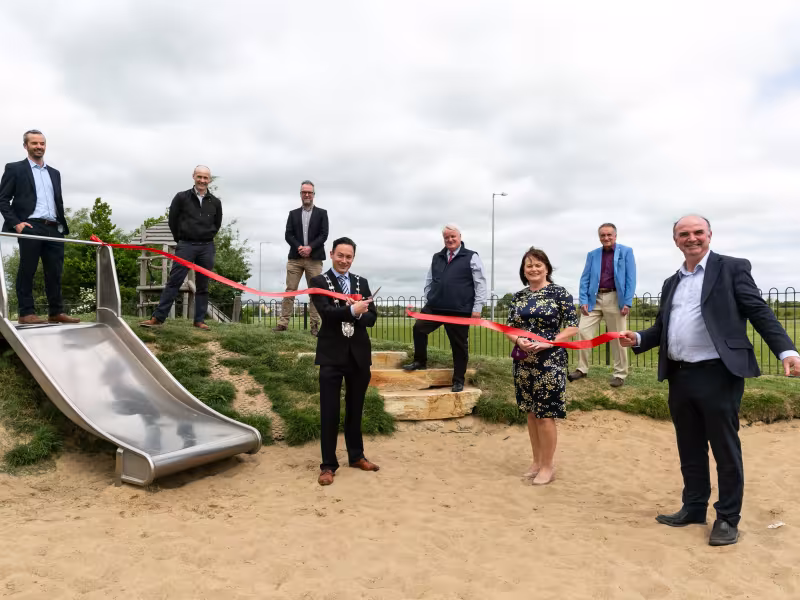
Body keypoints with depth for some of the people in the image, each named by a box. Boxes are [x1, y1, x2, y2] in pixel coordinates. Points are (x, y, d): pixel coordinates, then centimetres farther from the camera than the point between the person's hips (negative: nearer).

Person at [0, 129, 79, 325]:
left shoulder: (54, 173, 22)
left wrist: (62, 225, 10)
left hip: (54, 229, 5)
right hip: (30, 227, -5)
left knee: (55, 272, 3)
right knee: (27, 271, -2)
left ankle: (56, 312, 7)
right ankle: (26, 313, 1)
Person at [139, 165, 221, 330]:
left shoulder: (215, 202, 6)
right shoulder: (181, 197, 1)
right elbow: (173, 220, 8)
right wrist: (180, 238, 12)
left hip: (207, 247, 2)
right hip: (186, 245, -2)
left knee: (203, 285, 5)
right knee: (173, 282, -5)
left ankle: (199, 320, 10)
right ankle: (158, 317, -5)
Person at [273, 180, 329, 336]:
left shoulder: (322, 213, 9)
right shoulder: (293, 213, 14)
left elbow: (323, 235, -1)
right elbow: (288, 235, 5)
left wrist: (310, 248, -14)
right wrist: (299, 247, -13)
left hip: (314, 258, -1)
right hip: (295, 257, 2)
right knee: (290, 290, -1)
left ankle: (315, 325, 2)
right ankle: (283, 322, 1)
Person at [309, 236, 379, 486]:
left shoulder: (362, 283, 11)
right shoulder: (319, 282, -1)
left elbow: (371, 316, 2)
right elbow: (325, 311, -17)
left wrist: (357, 315, -17)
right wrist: (352, 310, -25)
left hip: (359, 353, 4)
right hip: (332, 354, -4)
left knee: (355, 409, 15)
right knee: (329, 412, 1)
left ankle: (356, 456, 30)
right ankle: (328, 465, 12)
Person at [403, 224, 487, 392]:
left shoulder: (471, 257, -1)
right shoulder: (437, 257, 12)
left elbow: (480, 283, -4)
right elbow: (429, 281, 20)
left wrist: (477, 307, -9)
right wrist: (429, 300, 11)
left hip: (460, 310, -4)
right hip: (435, 307, 4)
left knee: (459, 345, 5)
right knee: (419, 328, -7)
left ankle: (458, 380, 17)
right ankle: (420, 361, 13)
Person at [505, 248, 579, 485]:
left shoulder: (560, 293, -5)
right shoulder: (518, 296, 8)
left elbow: (573, 326, -7)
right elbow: (509, 328, 9)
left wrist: (548, 342, -19)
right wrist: (519, 340, -13)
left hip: (550, 362, -5)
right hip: (523, 362, 5)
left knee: (545, 414, 0)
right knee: (531, 412, 13)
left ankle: (547, 466, 15)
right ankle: (536, 461, 27)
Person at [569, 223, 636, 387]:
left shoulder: (626, 252, 2)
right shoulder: (592, 254, 12)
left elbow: (630, 278, -3)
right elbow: (585, 279, 8)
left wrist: (627, 302, -12)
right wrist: (583, 300, -4)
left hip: (615, 299, -3)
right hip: (594, 299, 3)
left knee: (617, 337, 4)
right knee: (583, 331, -4)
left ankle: (620, 373, 14)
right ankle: (582, 368, 7)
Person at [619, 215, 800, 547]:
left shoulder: (732, 268, 1)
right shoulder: (671, 283, 17)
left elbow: (759, 312, -6)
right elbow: (662, 327, 19)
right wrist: (637, 338, 0)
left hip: (718, 374, -5)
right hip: (680, 377, 6)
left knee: (725, 449, 4)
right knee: (690, 449, 15)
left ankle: (728, 518, 17)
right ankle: (694, 508, 28)